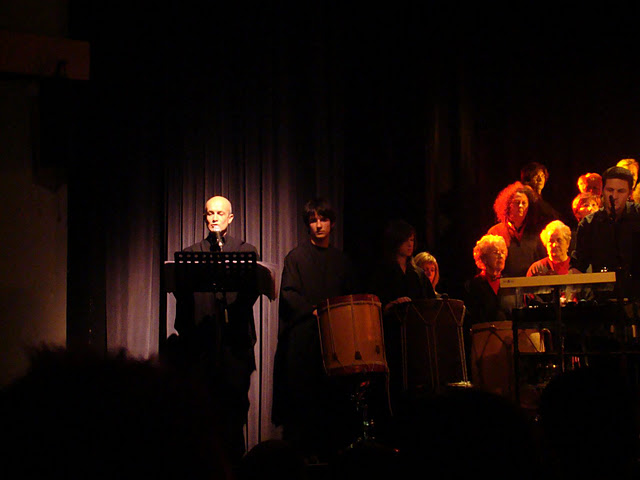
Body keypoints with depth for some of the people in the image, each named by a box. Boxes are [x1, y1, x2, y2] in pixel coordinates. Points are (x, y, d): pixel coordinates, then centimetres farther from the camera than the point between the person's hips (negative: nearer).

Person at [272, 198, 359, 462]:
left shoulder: (342, 260, 17)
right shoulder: (297, 257, 5)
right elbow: (288, 294, -4)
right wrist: (313, 310, -17)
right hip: (303, 338, -3)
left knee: (334, 397, -2)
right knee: (302, 395, -6)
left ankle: (332, 449, 1)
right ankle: (300, 451, -4)